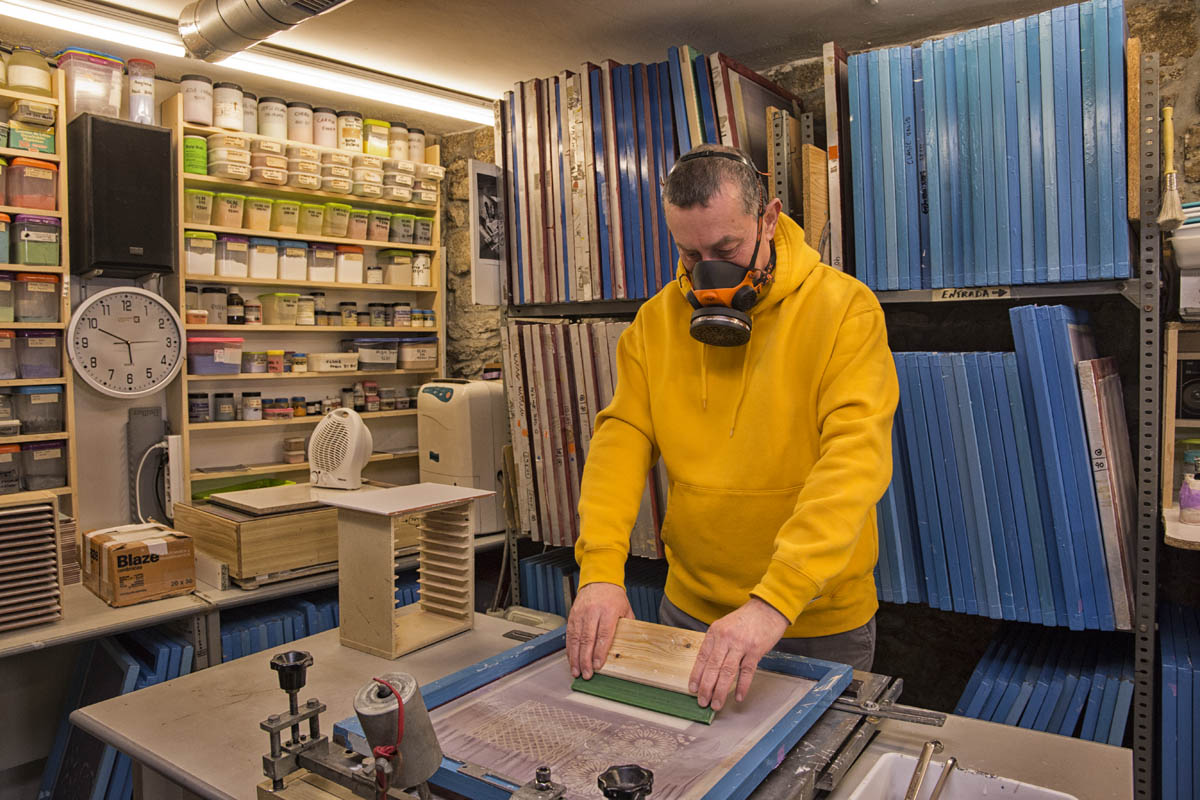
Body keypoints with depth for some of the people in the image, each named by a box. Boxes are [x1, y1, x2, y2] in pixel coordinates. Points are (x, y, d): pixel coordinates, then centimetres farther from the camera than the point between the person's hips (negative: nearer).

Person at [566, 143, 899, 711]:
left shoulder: (844, 309, -14)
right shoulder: (656, 320, -1)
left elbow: (856, 458, -24)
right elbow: (622, 437, -7)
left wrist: (774, 600, -34)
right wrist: (601, 569, -22)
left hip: (820, 625, -3)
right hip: (688, 610, 4)